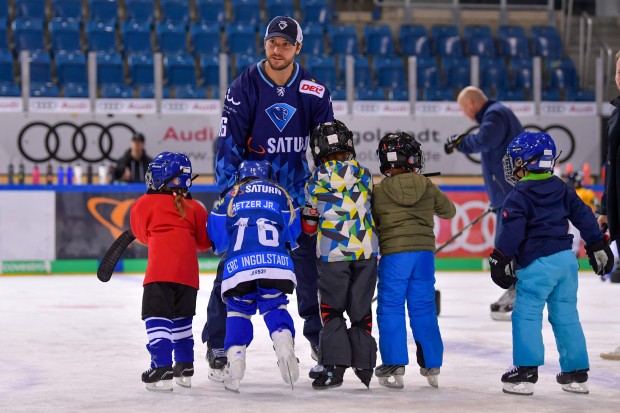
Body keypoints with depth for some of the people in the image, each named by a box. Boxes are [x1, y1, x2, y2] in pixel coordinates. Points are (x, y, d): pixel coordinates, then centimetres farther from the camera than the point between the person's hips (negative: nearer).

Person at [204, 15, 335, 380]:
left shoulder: (313, 91, -5)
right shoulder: (244, 88, -11)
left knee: (310, 264, 3)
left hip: (295, 189, 2)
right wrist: (228, 191, -19)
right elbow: (229, 142, -11)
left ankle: (320, 337, 19)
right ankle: (217, 345, 1)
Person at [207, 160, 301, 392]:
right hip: (275, 262, 0)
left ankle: (235, 358, -2)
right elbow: (292, 234, 23)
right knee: (275, 307, 14)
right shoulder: (279, 194, 24)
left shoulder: (231, 197, 23)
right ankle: (284, 345, -14)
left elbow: (217, 239, 21)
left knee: (238, 310, 17)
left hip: (239, 266, 0)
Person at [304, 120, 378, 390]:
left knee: (332, 308, 5)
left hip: (333, 254, -3)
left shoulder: (316, 181, -3)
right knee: (361, 308, 12)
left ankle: (334, 365, -4)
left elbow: (310, 224, 7)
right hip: (366, 251, 3)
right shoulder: (363, 174, 3)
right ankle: (363, 363, 14)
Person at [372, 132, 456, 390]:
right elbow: (449, 211, 20)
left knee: (390, 308, 4)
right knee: (423, 308, 11)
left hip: (394, 254, -3)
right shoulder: (427, 187, 5)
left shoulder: (379, 192, -3)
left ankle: (394, 365, 0)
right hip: (424, 252, 3)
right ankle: (432, 364, 15)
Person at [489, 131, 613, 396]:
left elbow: (512, 231, -13)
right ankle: (577, 373, 13)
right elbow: (584, 216, 15)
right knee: (566, 315, 12)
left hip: (537, 263, -7)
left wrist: (501, 261, -9)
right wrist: (598, 246, 22)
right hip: (566, 258, 7)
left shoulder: (519, 196, -8)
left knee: (526, 315, -3)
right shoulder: (562, 189, 13)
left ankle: (526, 372, -8)